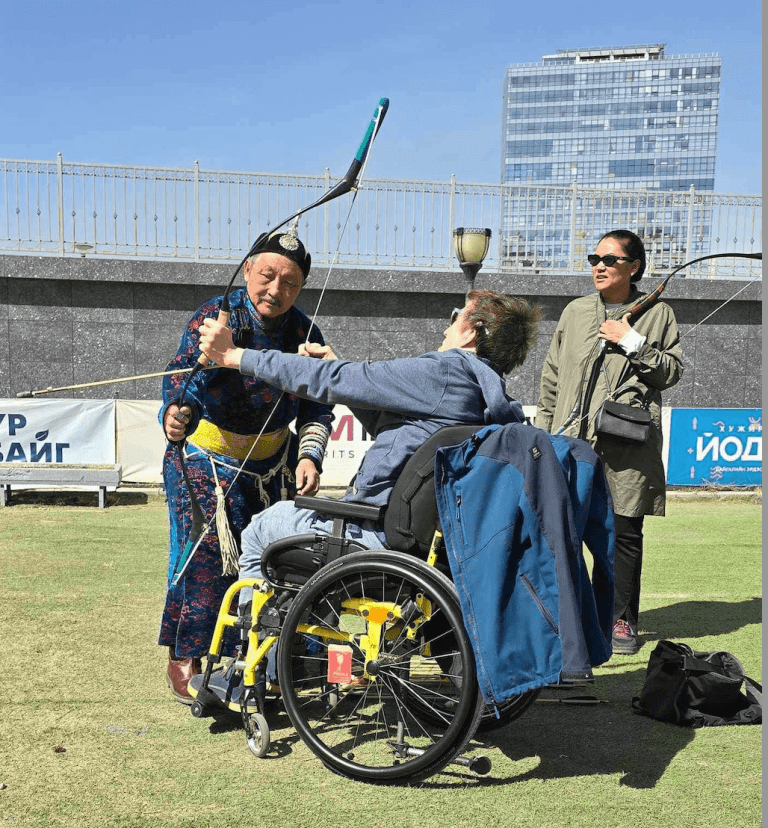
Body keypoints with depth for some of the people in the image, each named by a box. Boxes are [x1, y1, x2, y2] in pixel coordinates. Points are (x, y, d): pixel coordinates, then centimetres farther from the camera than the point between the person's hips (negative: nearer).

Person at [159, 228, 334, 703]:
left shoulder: (305, 334, -4)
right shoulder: (215, 317, -16)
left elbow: (317, 409, -1)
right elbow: (185, 374, -31)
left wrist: (309, 457, -17)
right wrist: (174, 413, -52)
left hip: (273, 460, 4)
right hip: (207, 458, -4)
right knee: (207, 552, -12)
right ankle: (184, 660, 5)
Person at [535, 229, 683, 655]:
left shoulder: (657, 314, 7)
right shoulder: (575, 312, 13)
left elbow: (672, 371, 4)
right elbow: (552, 376, 16)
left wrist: (633, 342, -8)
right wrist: (544, 432, 11)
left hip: (627, 441, -2)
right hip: (573, 438, 2)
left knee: (624, 531, 1)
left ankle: (621, 619, 15)